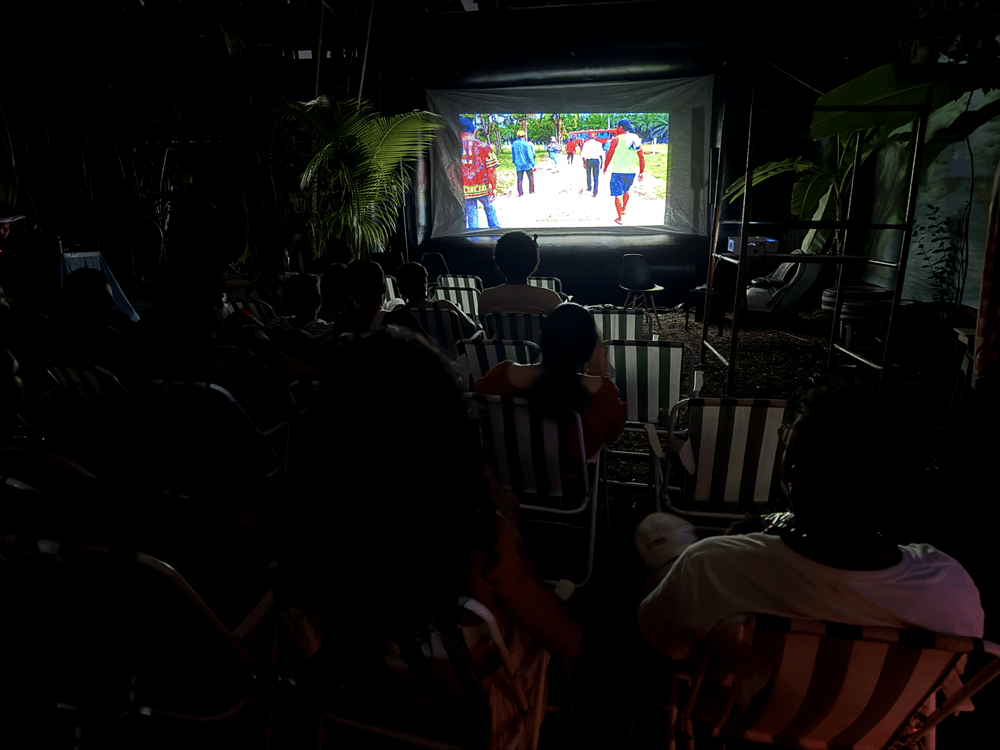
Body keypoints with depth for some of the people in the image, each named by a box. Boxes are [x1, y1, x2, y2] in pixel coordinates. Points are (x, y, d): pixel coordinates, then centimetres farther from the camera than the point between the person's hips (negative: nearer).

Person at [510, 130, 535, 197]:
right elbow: (530, 155, -11)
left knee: (520, 179, 9)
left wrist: (514, 163, 24)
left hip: (518, 165, 4)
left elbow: (513, 155, 12)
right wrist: (533, 164, -6)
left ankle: (520, 193, 9)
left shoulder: (513, 144, 1)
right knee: (531, 177, 12)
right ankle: (531, 190, 17)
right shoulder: (526, 144, -13)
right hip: (527, 164, -4)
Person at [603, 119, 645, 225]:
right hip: (631, 171, 5)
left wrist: (605, 168, 8)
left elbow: (609, 155, -5)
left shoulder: (616, 139, -7)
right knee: (626, 191, 28)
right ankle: (623, 209, 42)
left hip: (618, 171, -5)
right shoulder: (636, 140, 8)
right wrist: (641, 173, 14)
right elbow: (641, 158, 8)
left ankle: (619, 218, 3)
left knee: (618, 195, 2)